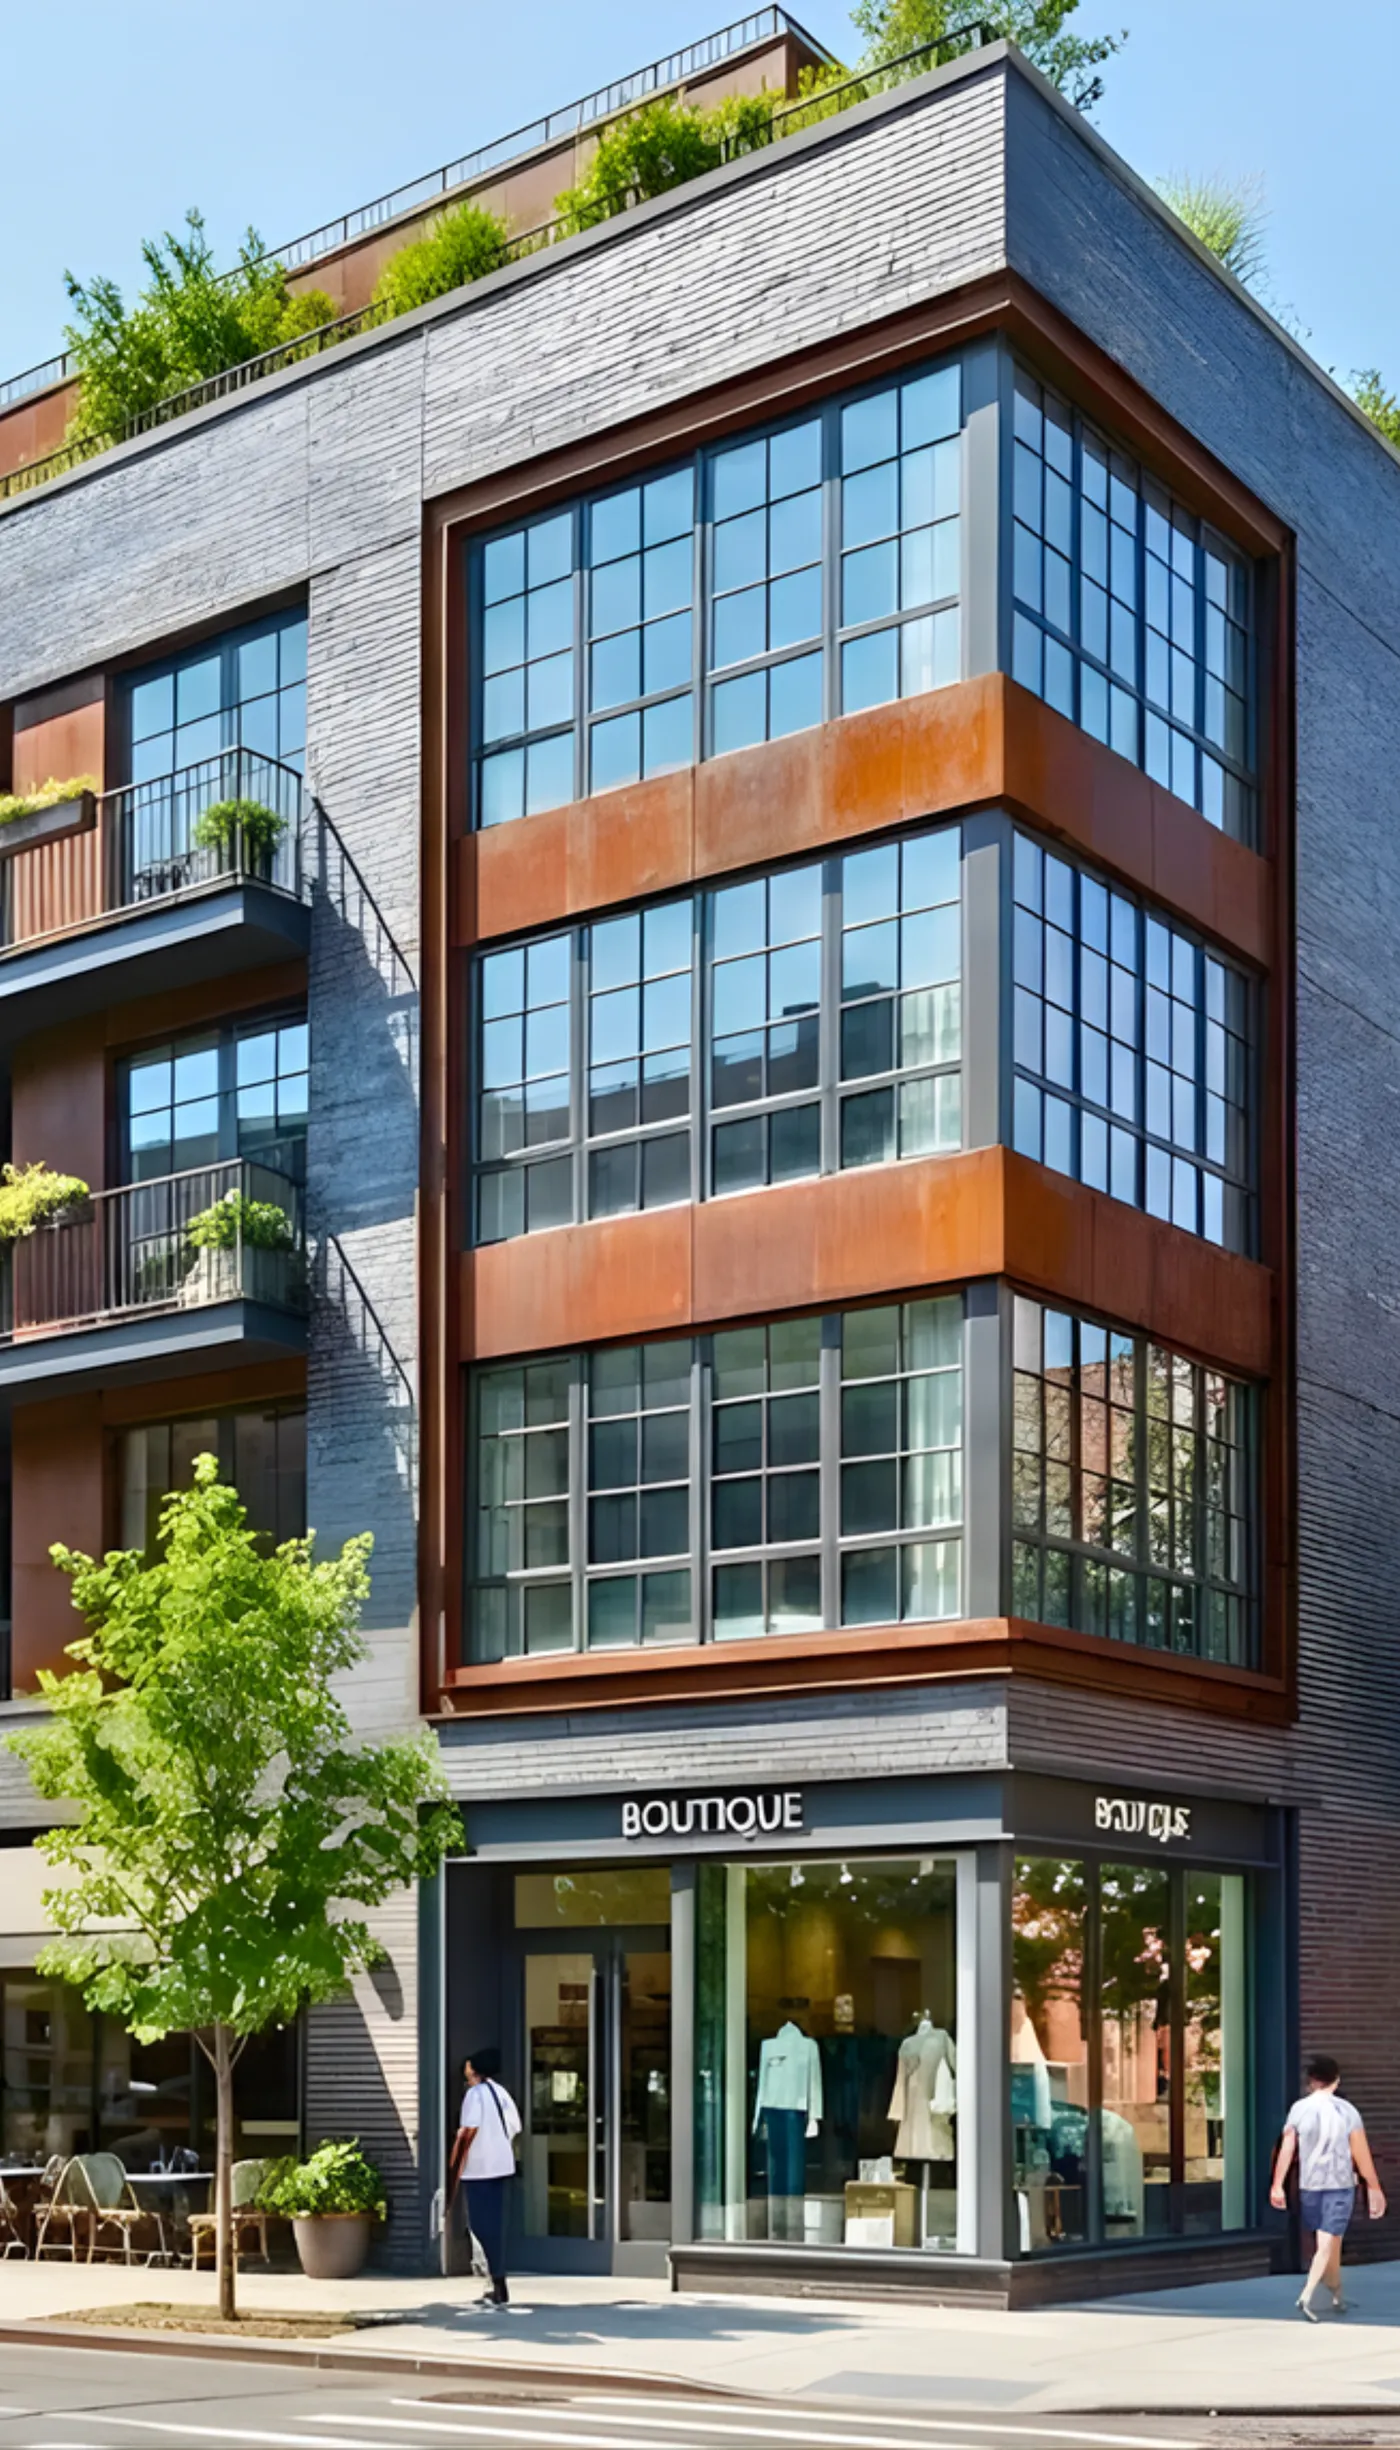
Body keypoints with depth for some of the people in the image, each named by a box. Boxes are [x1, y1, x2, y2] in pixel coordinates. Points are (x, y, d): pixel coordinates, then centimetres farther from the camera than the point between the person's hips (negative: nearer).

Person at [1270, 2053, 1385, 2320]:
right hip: (1340, 2186, -3)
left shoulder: (1299, 2109, -1)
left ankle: (1337, 2295, 33)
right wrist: (1374, 2188, 6)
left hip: (1309, 2185, 3)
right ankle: (1307, 2296, -23)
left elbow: (1287, 2149, -3)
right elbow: (1361, 2154, -3)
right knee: (1327, 2244, -5)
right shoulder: (1347, 2111, -6)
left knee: (1329, 2242, 20)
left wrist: (1278, 2184, 2)